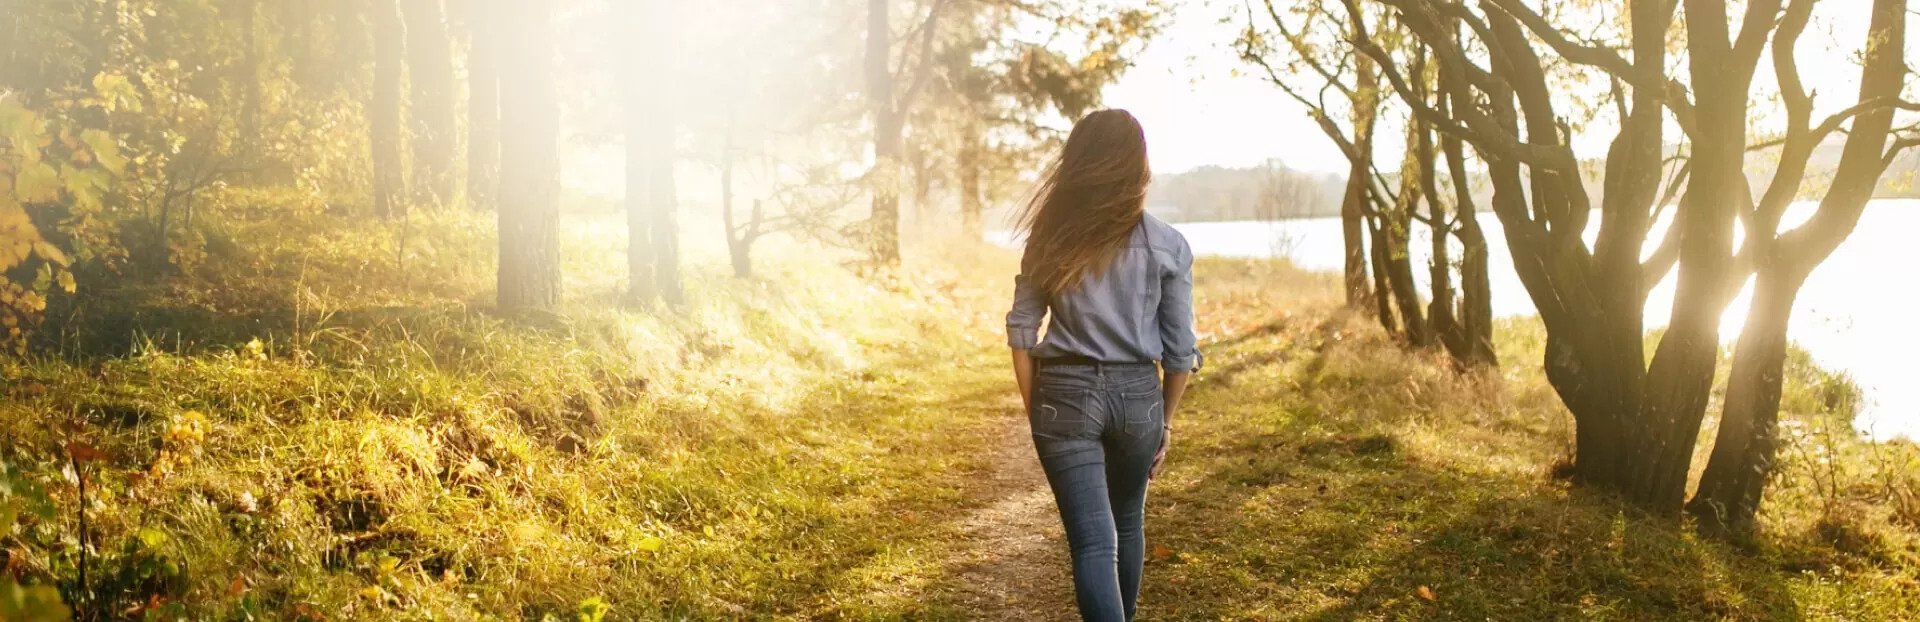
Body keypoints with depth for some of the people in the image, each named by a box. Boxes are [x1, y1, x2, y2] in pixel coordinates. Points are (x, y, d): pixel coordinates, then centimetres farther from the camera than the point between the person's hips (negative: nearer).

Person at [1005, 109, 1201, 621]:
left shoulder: (1051, 236, -1)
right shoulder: (1168, 245, -3)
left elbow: (1021, 329, -1)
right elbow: (1180, 350, 0)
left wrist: (1035, 410, 7)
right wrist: (1165, 422, 12)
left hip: (1065, 394, -1)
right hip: (1137, 395, 1)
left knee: (1092, 542, -1)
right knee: (1127, 525, 24)